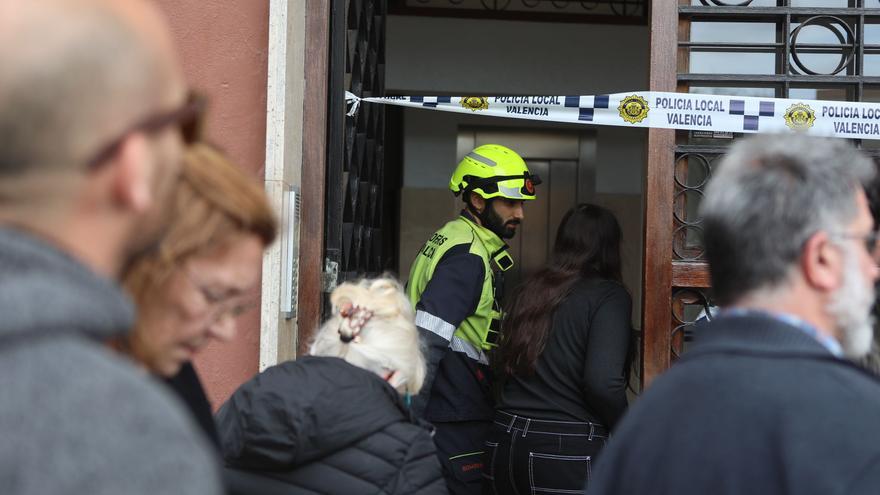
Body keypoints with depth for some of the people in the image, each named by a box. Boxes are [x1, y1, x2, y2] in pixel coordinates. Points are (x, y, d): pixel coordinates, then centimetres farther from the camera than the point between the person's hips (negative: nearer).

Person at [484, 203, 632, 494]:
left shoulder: (531, 289, 10)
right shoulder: (609, 296, -8)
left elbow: (501, 365, 14)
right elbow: (603, 381, -19)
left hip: (506, 442, 6)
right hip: (570, 453, -6)